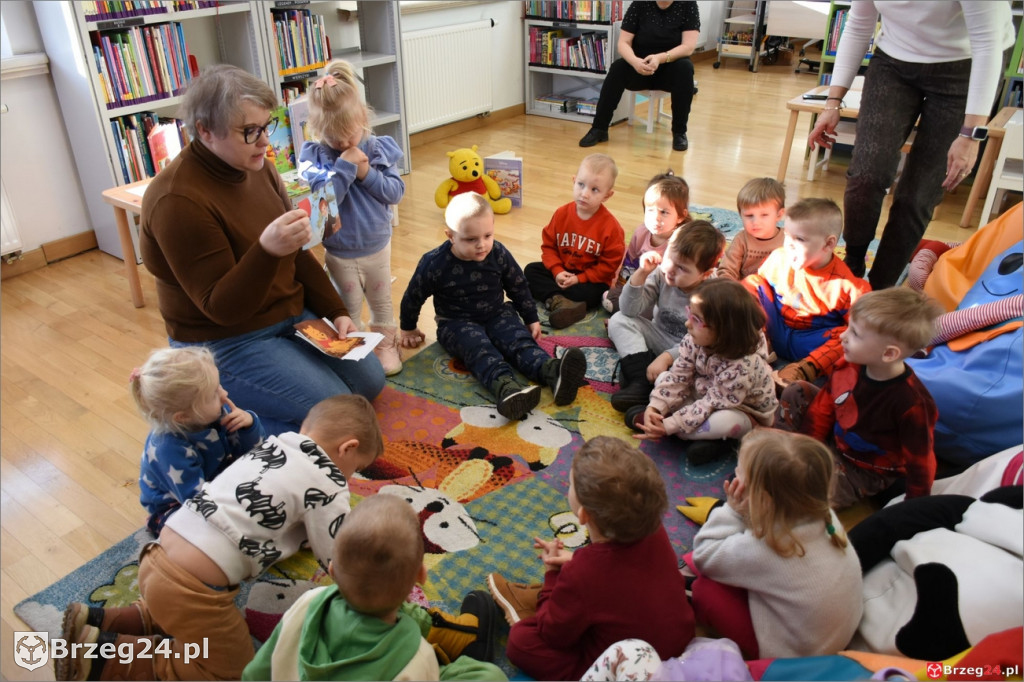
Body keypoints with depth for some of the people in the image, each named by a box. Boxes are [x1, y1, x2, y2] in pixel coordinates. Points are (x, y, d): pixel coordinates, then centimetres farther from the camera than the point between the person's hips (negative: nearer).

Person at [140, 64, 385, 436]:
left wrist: (335, 312, -1)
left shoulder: (260, 169, -1)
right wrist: (267, 250, -42)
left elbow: (298, 256, 9)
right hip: (225, 342, -8)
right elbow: (221, 308, -26)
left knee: (369, 380, 6)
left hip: (293, 315, 8)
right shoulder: (177, 200, -25)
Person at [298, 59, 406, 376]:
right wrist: (345, 167, -29)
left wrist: (367, 174, -24)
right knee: (349, 308, 12)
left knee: (381, 301, 20)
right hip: (339, 252, -2)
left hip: (377, 245, 2)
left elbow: (395, 192, -11)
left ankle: (385, 344, 39)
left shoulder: (379, 148, -8)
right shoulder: (314, 155, -14)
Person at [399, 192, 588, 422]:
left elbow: (518, 287, 7)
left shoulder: (499, 254, -8)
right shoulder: (434, 263, -16)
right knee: (479, 348, -32)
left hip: (497, 314, 3)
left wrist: (531, 319, 11)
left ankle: (551, 371, -51)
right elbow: (413, 296, -1)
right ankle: (504, 386, -60)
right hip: (457, 323, -3)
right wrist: (408, 329, 12)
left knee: (519, 339, -24)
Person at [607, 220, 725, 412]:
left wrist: (666, 357, -36)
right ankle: (641, 381, -27)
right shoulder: (661, 274, -15)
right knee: (619, 320, -14)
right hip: (659, 338, 4)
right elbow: (631, 310, -19)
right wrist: (641, 273, -29)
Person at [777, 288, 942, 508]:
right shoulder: (847, 366, -15)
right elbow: (822, 409, -1)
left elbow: (920, 463, -22)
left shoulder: (911, 403, -34)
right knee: (795, 394, 2)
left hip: (866, 471, -6)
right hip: (834, 441, 6)